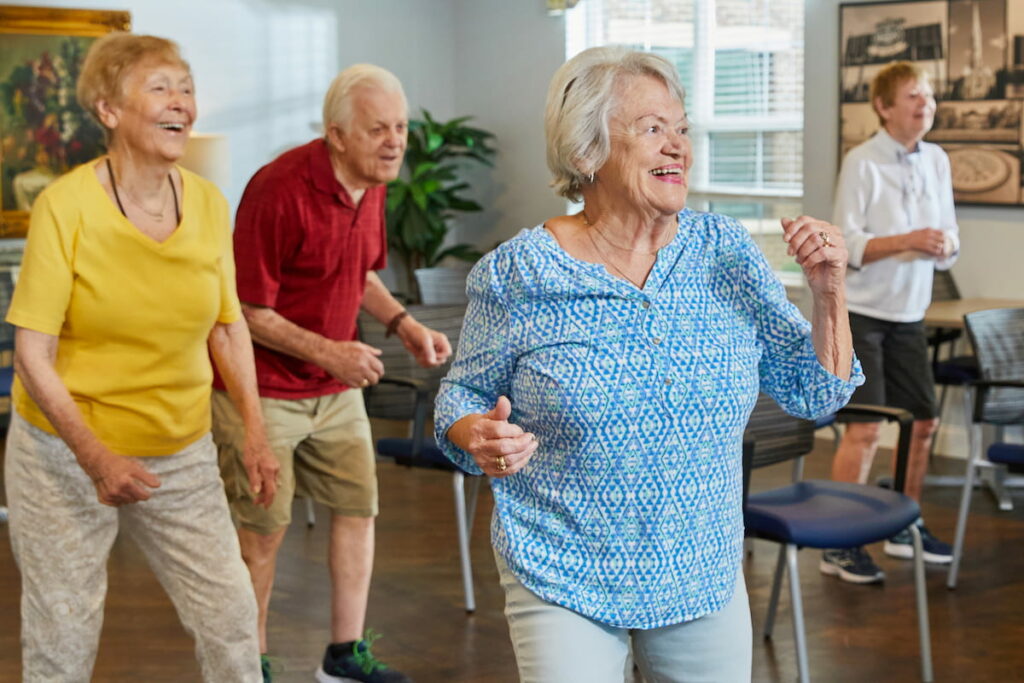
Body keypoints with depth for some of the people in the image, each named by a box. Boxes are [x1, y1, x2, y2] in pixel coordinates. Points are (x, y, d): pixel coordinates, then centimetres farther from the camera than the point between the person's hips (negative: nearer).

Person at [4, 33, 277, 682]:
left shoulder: (209, 203, -2)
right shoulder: (66, 204, -15)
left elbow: (229, 325, 9)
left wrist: (255, 431, 1)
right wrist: (95, 457, -24)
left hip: (182, 454, 4)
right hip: (66, 452, -4)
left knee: (231, 611, 7)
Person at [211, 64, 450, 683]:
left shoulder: (372, 186, 2)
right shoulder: (280, 190, -23)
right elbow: (248, 311, -21)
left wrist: (403, 323, 3)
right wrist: (326, 351, -28)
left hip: (336, 387, 8)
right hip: (264, 388, -7)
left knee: (359, 508, 9)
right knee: (264, 529, 1)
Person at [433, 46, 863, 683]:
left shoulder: (726, 251, -2)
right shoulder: (515, 273, -10)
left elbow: (816, 394, 2)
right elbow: (462, 396, 1)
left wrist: (829, 291, -13)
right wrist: (480, 436, -21)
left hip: (707, 577, 4)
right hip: (563, 584, -3)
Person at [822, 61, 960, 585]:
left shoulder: (937, 160, 7)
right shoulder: (862, 163, -12)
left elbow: (949, 238, 12)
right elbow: (847, 245, -15)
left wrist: (946, 244, -11)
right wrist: (908, 240, -26)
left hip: (909, 314, 7)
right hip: (860, 312, -7)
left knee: (923, 421, 11)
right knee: (865, 428, -10)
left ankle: (906, 528, 29)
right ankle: (840, 546, -1)